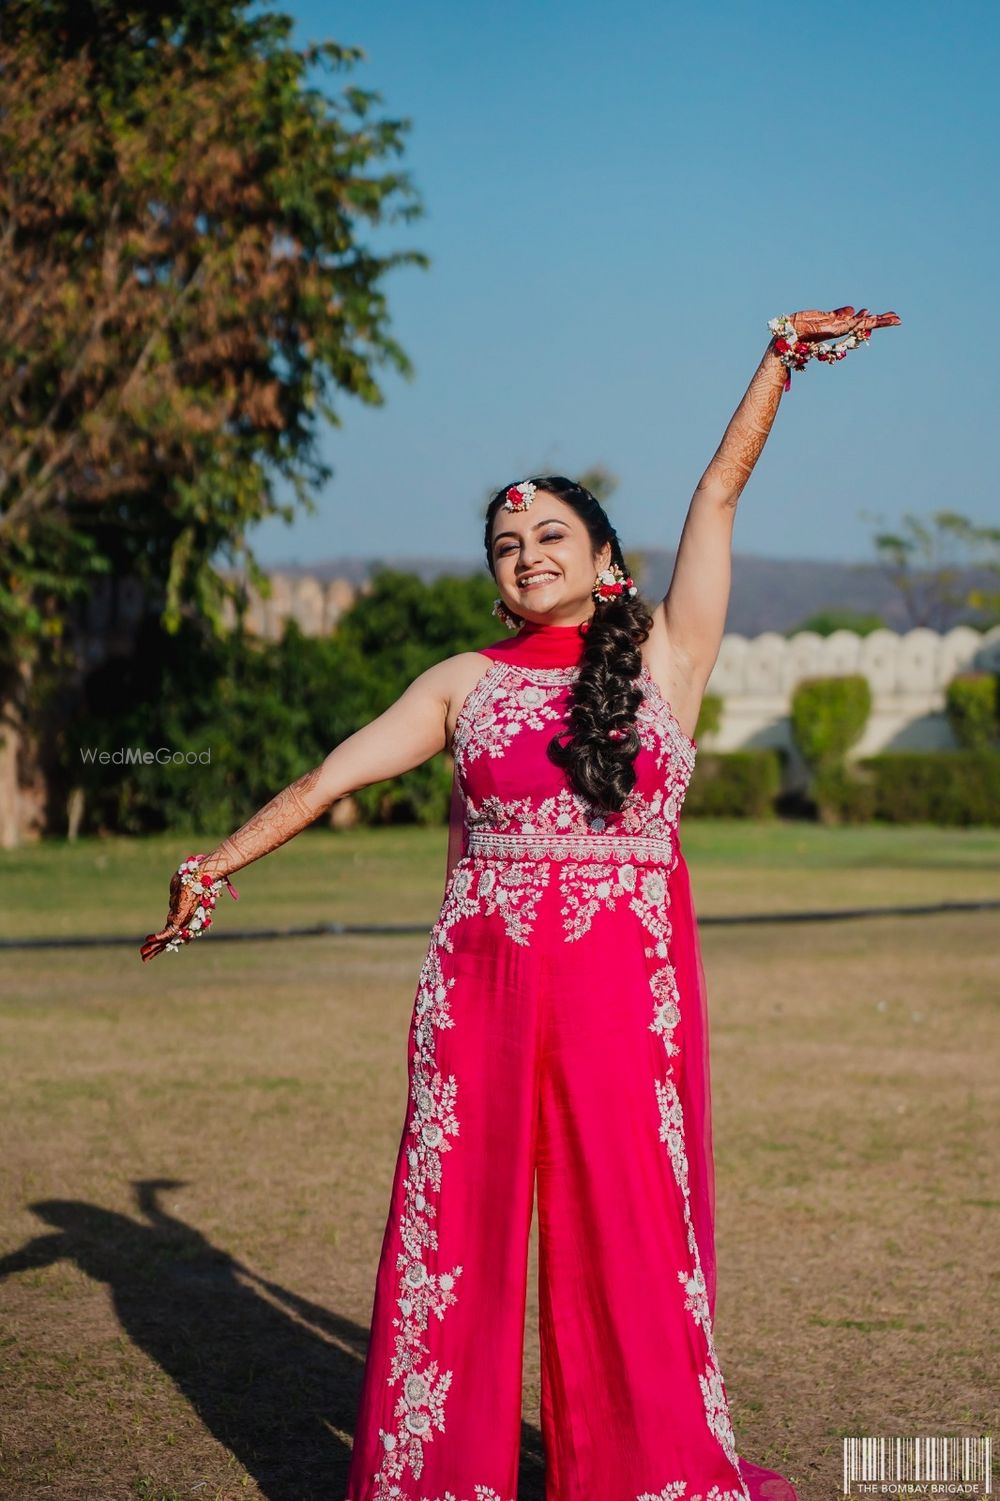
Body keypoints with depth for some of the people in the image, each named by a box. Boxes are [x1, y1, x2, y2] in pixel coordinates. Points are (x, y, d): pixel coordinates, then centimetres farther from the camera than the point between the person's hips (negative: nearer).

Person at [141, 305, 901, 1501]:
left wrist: (781, 359, 8)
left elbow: (719, 491, 6)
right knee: (459, 1224, 4)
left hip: (629, 988, -1)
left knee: (633, 1226, 3)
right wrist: (218, 863, -2)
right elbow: (327, 778, 7)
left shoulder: (664, 657, 6)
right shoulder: (466, 683, 9)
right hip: (482, 988, 1)